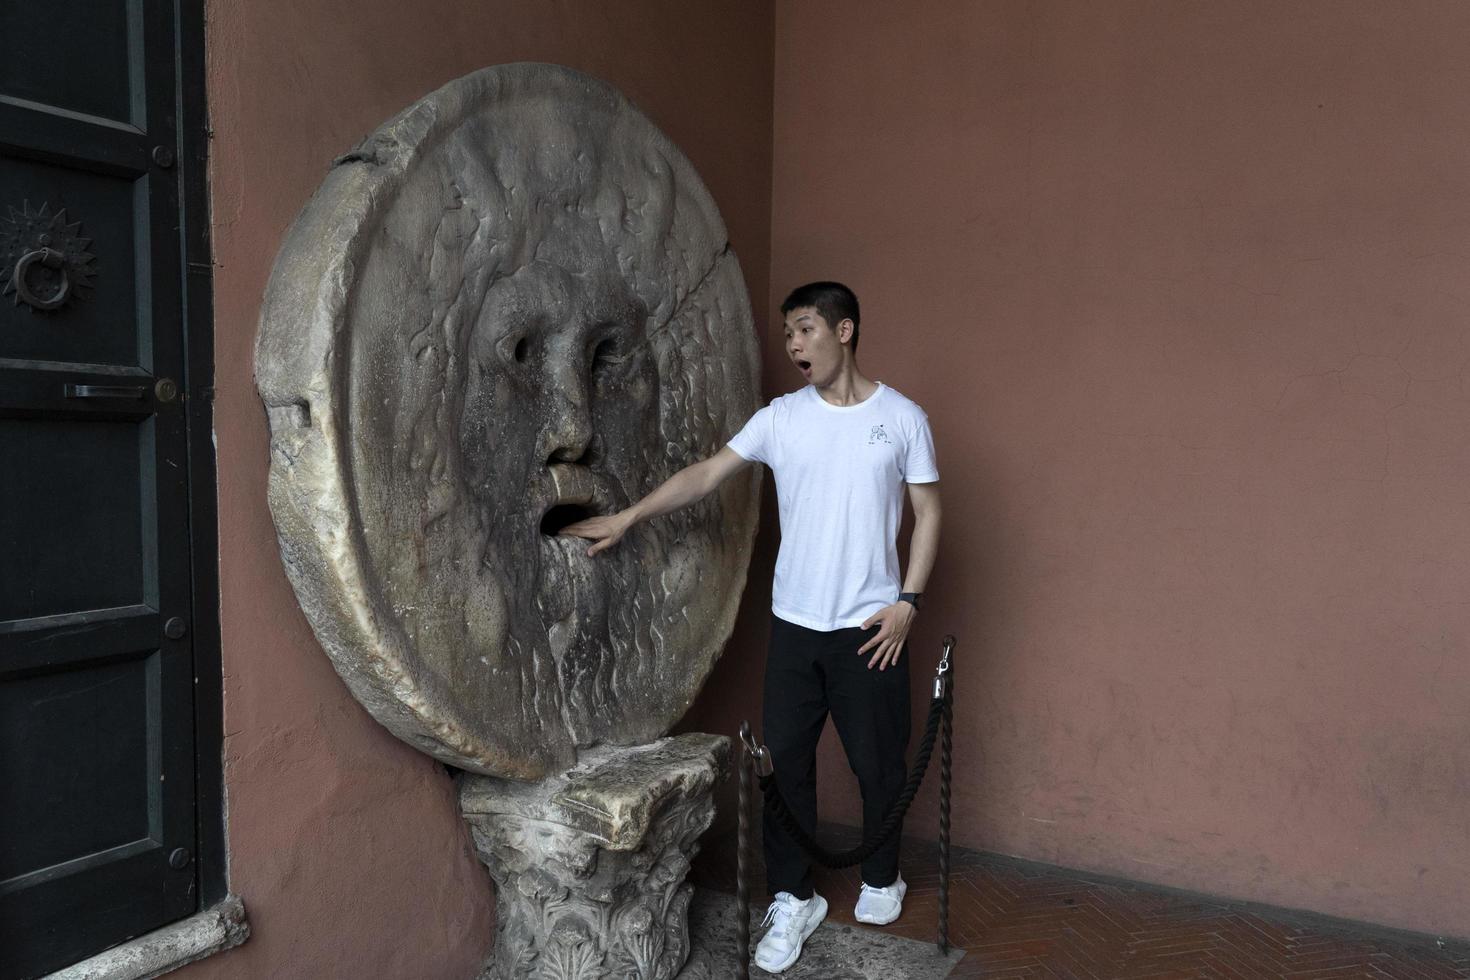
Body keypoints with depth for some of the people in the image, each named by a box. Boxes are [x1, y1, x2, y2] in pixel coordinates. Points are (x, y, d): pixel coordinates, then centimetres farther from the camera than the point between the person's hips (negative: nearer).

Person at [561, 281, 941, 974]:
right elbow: (706, 474, 1)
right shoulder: (781, 418, 2)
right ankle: (793, 899, 21)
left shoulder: (902, 418, -3)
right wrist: (628, 517, -6)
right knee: (785, 760, 6)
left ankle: (881, 878, 34)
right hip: (794, 622, 2)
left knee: (877, 761, 9)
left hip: (869, 626, -2)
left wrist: (908, 600, -7)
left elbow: (928, 512, 1)